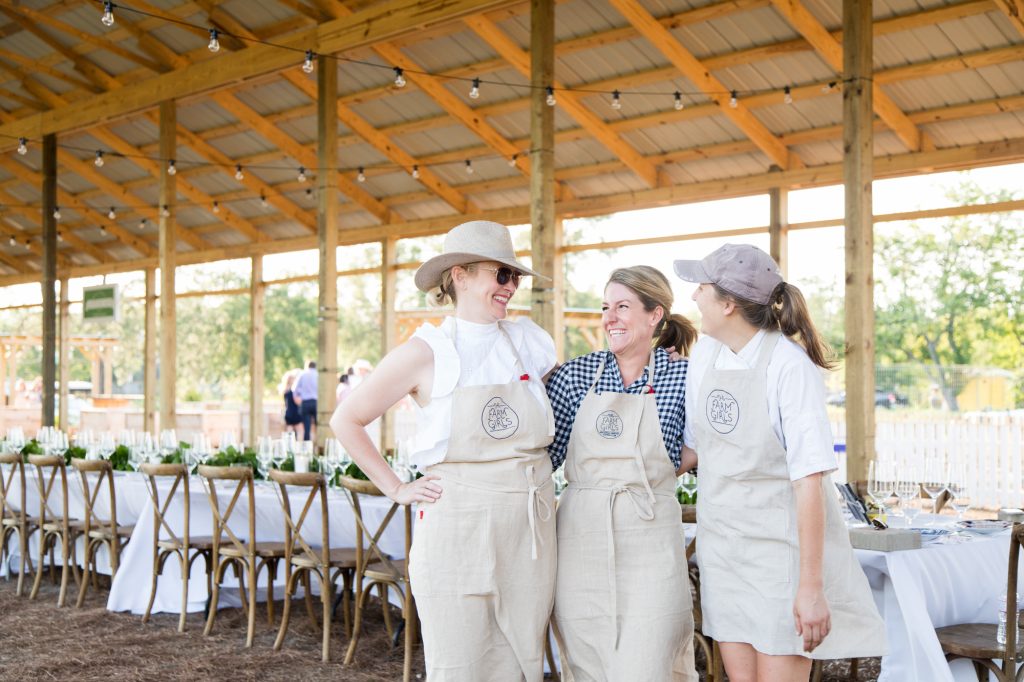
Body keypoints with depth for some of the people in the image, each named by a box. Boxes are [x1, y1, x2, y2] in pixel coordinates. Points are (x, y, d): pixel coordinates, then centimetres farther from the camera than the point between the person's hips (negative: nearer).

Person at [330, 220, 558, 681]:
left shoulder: (531, 342, 6)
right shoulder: (427, 352, -4)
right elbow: (346, 420, 3)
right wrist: (397, 489, 0)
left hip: (530, 535, 4)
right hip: (456, 533, -4)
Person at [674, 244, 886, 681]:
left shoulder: (788, 365, -19)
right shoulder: (705, 354, 2)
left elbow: (809, 480, -20)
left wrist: (811, 586, -21)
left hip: (782, 545, -6)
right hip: (722, 542, 6)